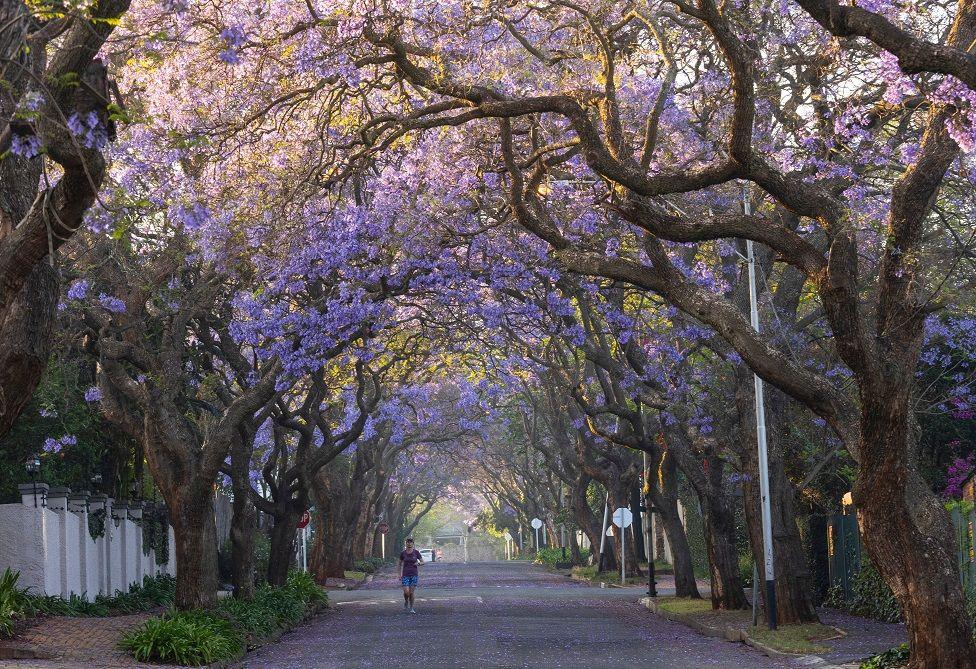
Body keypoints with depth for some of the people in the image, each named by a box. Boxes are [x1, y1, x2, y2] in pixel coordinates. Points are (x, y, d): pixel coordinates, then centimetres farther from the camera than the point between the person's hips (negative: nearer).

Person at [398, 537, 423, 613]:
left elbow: (423, 562, 6)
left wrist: (418, 563, -17)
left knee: (411, 592, -2)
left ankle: (411, 608, 12)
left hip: (414, 575, 0)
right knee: (406, 592, -12)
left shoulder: (416, 552, -1)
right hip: (405, 575, 0)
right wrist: (400, 574, 3)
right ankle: (406, 602, 19)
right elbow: (400, 563, 12)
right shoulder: (403, 553, 0)